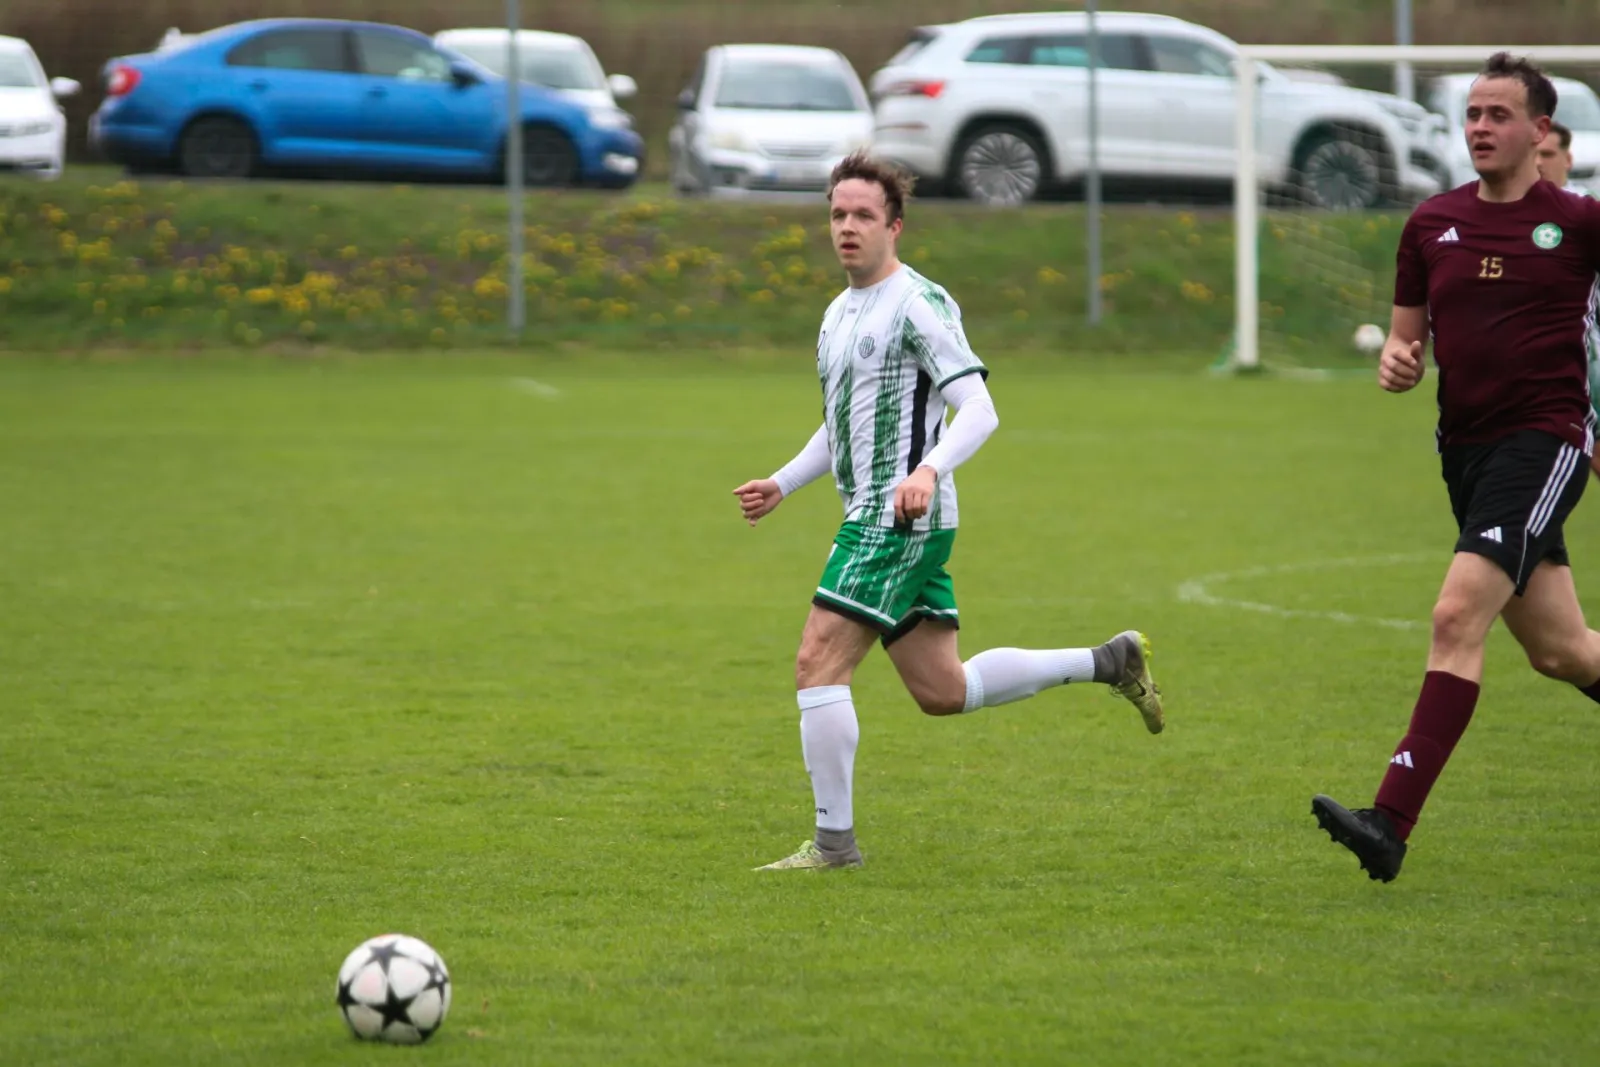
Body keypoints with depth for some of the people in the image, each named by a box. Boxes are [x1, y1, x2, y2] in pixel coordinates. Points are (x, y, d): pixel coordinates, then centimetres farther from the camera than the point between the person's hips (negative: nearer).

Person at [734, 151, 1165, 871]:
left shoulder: (917, 305, -11)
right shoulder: (840, 314, 18)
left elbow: (979, 410, -18)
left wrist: (929, 470, -34)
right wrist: (781, 485, 17)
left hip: (900, 518, -10)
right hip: (870, 516, 10)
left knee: (818, 663, -13)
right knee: (942, 692, 12)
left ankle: (834, 840, -8)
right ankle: (1109, 662, 22)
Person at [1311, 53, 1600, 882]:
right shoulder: (1432, 224, 8)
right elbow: (1408, 333, 16)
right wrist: (1397, 361, -7)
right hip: (1465, 443, 6)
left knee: (1458, 615, -21)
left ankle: (1392, 823, -27)